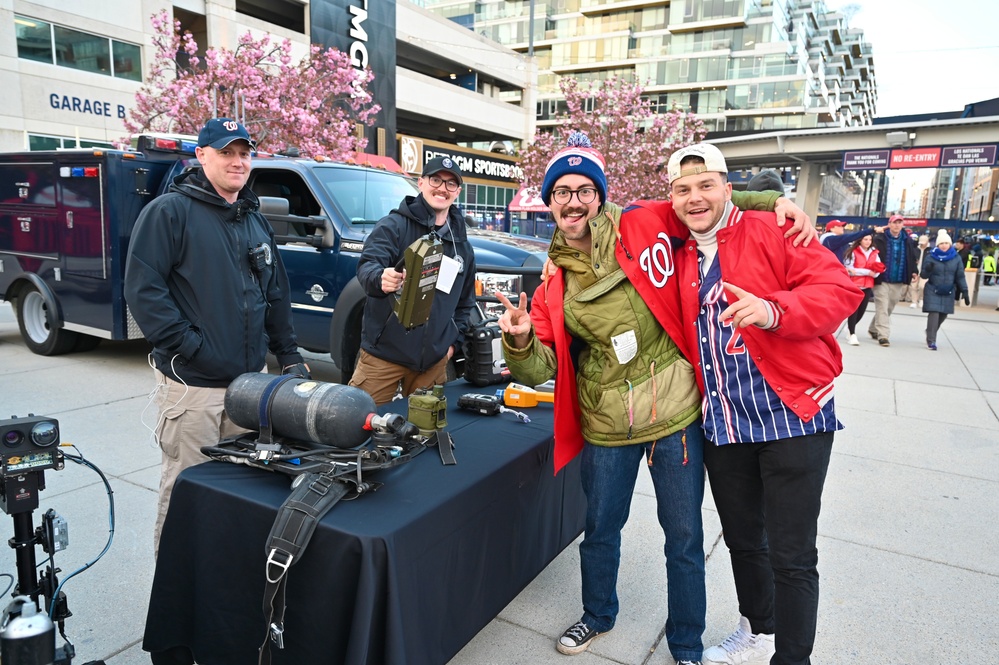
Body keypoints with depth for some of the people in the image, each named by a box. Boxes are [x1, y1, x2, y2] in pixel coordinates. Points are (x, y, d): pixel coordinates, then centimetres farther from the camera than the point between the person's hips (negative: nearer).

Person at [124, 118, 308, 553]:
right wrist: (188, 346, -18)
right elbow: (142, 288, -13)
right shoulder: (169, 211, -6)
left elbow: (276, 294, 18)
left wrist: (289, 354, 14)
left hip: (251, 379, 7)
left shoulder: (255, 220, 15)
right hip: (192, 383, -6)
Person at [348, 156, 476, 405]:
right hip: (383, 352, -4)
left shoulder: (462, 244, 12)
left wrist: (453, 341, 10)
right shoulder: (393, 225, -4)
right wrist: (380, 278, -41)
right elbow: (367, 265, -19)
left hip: (433, 361, 5)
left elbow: (465, 301, 21)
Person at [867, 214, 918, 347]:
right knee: (882, 308, -8)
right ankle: (883, 335, -7)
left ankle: (873, 329, 29)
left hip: (899, 282, 5)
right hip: (882, 280, -5)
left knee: (889, 309, 13)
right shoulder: (879, 239, -7)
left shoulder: (908, 241, 8)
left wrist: (914, 271, 4)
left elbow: (912, 257, 15)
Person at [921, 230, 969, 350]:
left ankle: (931, 335, 31)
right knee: (933, 314, -12)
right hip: (932, 291, -3)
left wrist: (964, 291, -1)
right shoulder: (931, 257, -5)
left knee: (943, 315, 9)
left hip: (948, 293, 3)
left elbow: (960, 277, 4)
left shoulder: (956, 258, 1)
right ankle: (931, 340, -7)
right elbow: (923, 275, -4)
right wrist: (927, 269, -26)